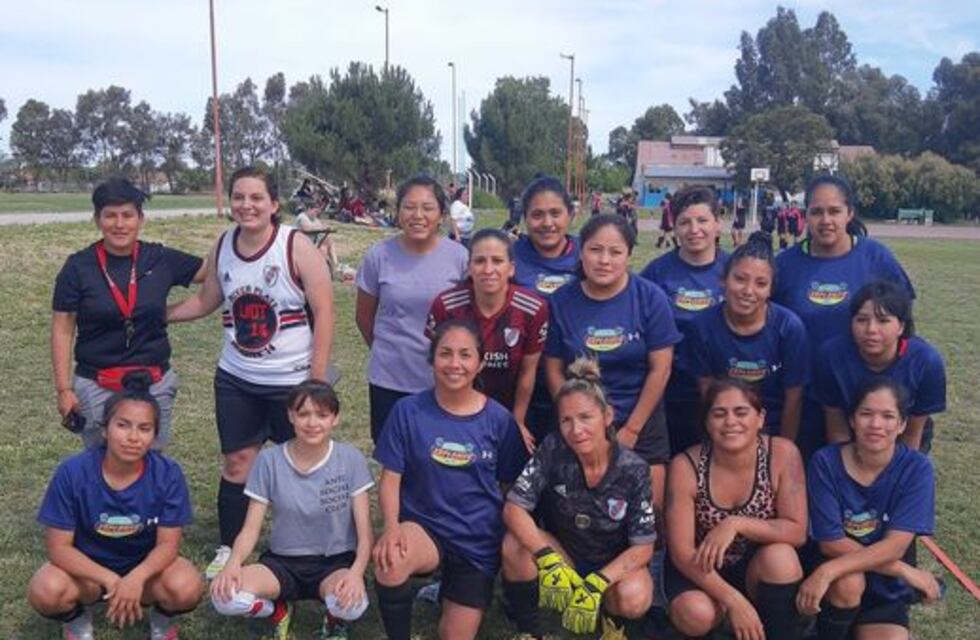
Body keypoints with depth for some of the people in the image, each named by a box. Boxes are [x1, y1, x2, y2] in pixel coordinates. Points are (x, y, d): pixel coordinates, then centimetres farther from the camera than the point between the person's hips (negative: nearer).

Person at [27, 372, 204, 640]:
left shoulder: (168, 474, -21)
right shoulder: (73, 472, -22)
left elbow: (168, 544, -15)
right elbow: (58, 547, -17)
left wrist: (136, 578, -35)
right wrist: (111, 581, -29)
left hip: (145, 566, 0)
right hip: (87, 567, 0)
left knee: (186, 588, -31)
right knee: (45, 592, -31)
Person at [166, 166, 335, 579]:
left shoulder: (297, 247, -14)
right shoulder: (222, 248, 1)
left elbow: (324, 313, -13)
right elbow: (206, 300, 18)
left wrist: (318, 382, -15)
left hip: (291, 380, -4)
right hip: (235, 379, 4)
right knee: (237, 463, 12)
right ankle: (228, 550, 28)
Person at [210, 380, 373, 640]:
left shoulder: (350, 458, -9)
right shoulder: (269, 460, -7)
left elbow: (364, 531, -9)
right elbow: (251, 528, -5)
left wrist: (357, 571, -29)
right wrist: (233, 563, -27)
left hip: (335, 562, -1)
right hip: (283, 562, 2)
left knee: (351, 603, -37)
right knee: (225, 595, -29)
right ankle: (279, 611, 7)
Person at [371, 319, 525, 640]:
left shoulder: (498, 419, -7)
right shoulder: (408, 410, -8)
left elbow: (511, 487, 3)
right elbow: (390, 479, -6)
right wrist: (392, 526, -23)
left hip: (478, 540, 1)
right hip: (423, 525, -1)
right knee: (389, 561, -34)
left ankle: (453, 588, 35)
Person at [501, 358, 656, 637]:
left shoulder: (633, 470, -21)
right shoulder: (552, 452, -20)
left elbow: (643, 547, -17)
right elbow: (513, 508, -23)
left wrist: (595, 584, -30)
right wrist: (549, 561, -36)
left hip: (615, 563, 0)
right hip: (563, 552, 1)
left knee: (633, 600, -33)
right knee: (515, 545, -30)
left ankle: (607, 615, 5)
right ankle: (527, 625, -5)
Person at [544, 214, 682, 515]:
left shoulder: (650, 298, -7)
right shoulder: (561, 301, -3)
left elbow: (660, 369, -7)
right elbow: (554, 370, -1)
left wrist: (631, 429, -7)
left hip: (642, 425, -1)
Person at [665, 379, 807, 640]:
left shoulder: (782, 454, -18)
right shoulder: (686, 466, -21)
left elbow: (797, 532, -17)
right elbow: (681, 552, -19)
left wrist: (736, 524, -30)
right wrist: (733, 600, -26)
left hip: (758, 566, 1)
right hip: (699, 569, 0)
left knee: (780, 556, -31)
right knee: (696, 616, -29)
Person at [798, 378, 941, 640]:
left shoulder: (916, 468, -12)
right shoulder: (826, 462, -15)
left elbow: (894, 546, -19)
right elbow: (831, 543, -16)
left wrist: (828, 572, -31)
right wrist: (905, 571, -20)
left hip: (886, 591, 0)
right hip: (836, 588, 1)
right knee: (848, 582, -32)